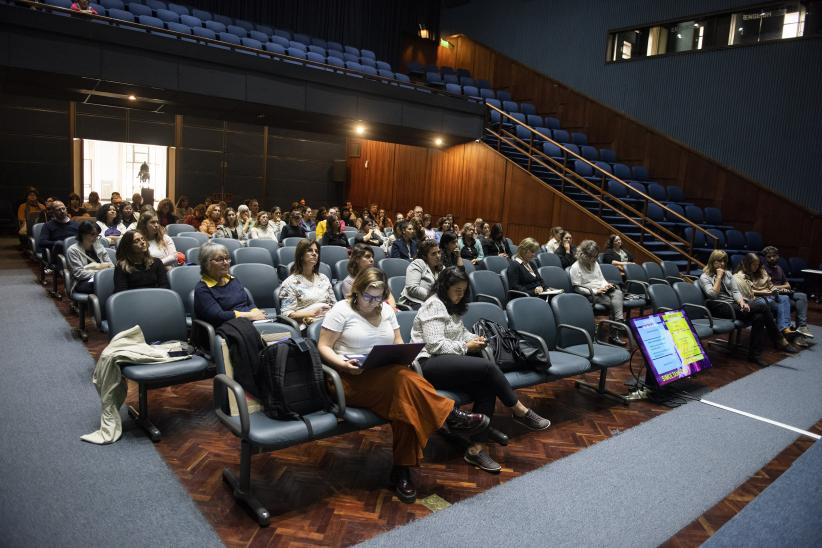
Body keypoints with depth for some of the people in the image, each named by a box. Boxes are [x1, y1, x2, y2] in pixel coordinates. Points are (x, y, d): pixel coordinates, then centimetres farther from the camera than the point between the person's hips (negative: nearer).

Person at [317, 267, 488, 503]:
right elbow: (323, 347, -3)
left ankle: (402, 471, -23)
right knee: (404, 380, -35)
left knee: (405, 401, -32)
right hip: (353, 379, -5)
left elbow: (398, 343, 17)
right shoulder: (342, 310, -1)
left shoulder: (386, 310, 15)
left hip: (388, 374, 5)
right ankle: (450, 415, -22)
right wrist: (343, 364, -21)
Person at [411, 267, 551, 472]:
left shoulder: (452, 306, 23)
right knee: (487, 367, -26)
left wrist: (473, 339, 6)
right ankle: (520, 412, -7)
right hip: (429, 364, -10)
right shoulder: (434, 305, -8)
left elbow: (461, 332, 28)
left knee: (486, 386, -19)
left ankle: (477, 448, -19)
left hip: (446, 360, 10)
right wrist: (466, 347, -9)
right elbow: (435, 345, -16)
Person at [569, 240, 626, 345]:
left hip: (603, 290, 6)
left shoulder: (595, 263, 15)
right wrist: (595, 291, -19)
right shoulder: (575, 268, -6)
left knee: (618, 293, -28)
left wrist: (607, 284, -3)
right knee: (614, 303, -27)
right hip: (589, 294, -6)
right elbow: (578, 288, -10)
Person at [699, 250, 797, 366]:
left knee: (758, 316, -25)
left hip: (734, 304, 6)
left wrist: (741, 302, -11)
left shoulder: (727, 274, 19)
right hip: (721, 309, -6)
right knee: (762, 306, -20)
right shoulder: (704, 277, 0)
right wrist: (719, 276, -10)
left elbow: (735, 291, 10)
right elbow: (713, 294, -14)